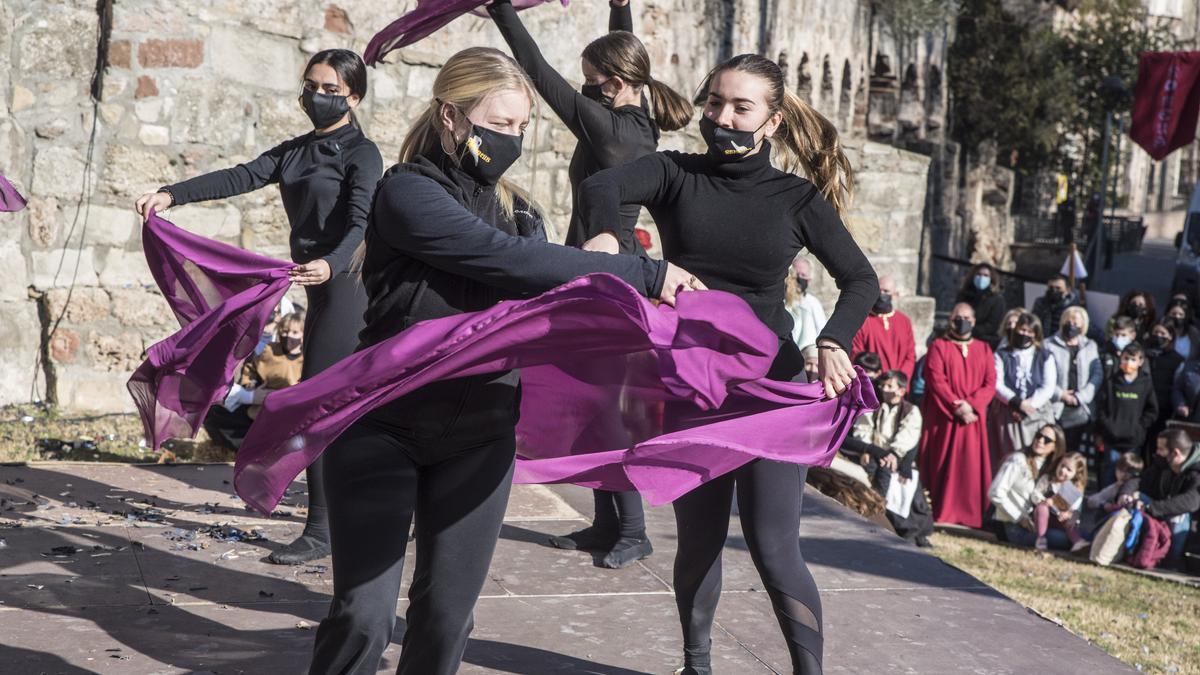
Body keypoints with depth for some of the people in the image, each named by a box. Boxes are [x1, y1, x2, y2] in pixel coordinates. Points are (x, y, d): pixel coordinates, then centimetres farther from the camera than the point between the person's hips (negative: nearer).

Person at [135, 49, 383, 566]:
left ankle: (320, 531, -8)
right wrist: (173, 195, -10)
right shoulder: (296, 151, 14)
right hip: (323, 287, 9)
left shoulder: (360, 153, -9)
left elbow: (363, 224, -22)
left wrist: (330, 264, -43)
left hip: (347, 285, -9)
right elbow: (240, 177, 3)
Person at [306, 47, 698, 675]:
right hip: (385, 429, -5)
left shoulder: (516, 208, 10)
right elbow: (509, 259, -22)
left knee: (448, 613, 8)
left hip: (479, 436, 5)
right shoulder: (407, 193, -11)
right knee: (363, 614, -8)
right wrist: (646, 275, -20)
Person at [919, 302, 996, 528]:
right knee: (942, 465, -3)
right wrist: (956, 407, -15)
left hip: (974, 417, 3)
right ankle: (940, 513, -1)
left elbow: (990, 384, 4)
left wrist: (971, 404, -12)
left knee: (972, 466, 0)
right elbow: (936, 381, -7)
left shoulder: (984, 349, 13)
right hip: (943, 418, -3)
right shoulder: (939, 347, 4)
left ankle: (970, 515, 2)